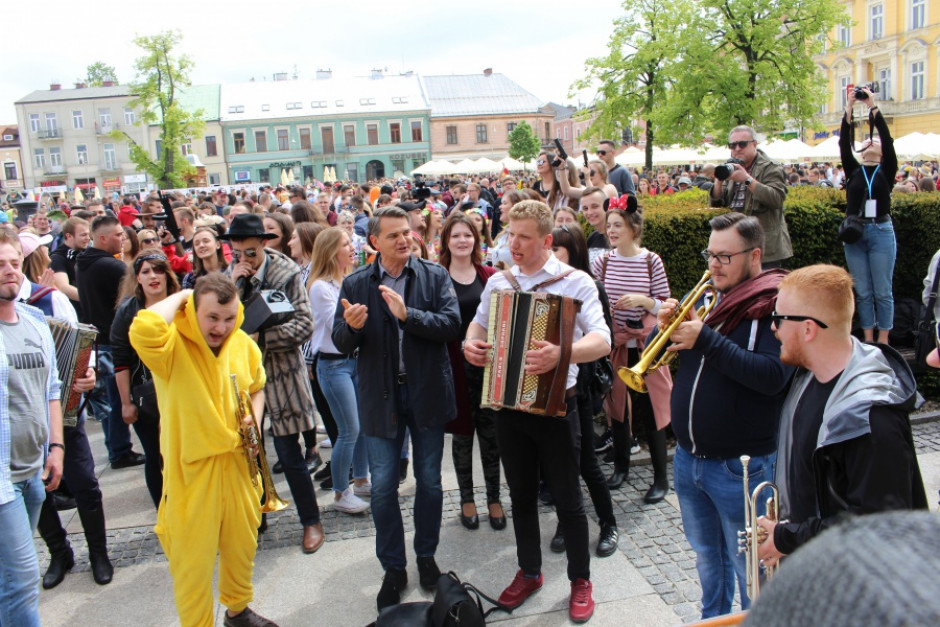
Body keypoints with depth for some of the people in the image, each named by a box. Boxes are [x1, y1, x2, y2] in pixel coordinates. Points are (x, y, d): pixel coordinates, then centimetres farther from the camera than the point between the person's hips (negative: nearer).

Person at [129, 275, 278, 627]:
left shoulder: (243, 344, 0)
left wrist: (254, 420, -1)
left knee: (241, 548, 23)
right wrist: (179, 297, -24)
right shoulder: (173, 345, -17)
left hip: (238, 466, 6)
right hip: (191, 470, -5)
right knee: (193, 562, 6)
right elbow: (142, 329, -41)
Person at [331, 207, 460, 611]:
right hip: (380, 395, 0)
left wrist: (408, 314, -27)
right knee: (383, 487, 6)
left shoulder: (435, 276, -3)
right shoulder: (355, 284, -1)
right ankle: (393, 569, 23)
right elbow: (341, 343, -4)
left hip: (427, 392, 0)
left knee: (429, 481, 13)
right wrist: (351, 327, -27)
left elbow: (451, 324, -15)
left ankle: (427, 556, 34)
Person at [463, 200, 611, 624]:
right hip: (508, 403, 4)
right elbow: (479, 323, 18)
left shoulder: (575, 282, -11)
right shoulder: (498, 282, 4)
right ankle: (529, 573, 36)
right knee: (521, 495, 17)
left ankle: (580, 581, 28)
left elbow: (601, 340, -21)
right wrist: (470, 344, -6)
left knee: (567, 498, 8)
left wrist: (563, 353, -40)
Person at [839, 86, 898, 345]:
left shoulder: (886, 171, 4)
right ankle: (867, 340, 14)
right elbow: (844, 144, -3)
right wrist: (849, 110, -10)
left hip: (881, 232, -2)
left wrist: (873, 107, -9)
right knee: (863, 292, 7)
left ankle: (883, 341, 8)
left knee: (882, 291, 1)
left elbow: (888, 139, -8)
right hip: (854, 233, 2)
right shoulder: (853, 170, 9)